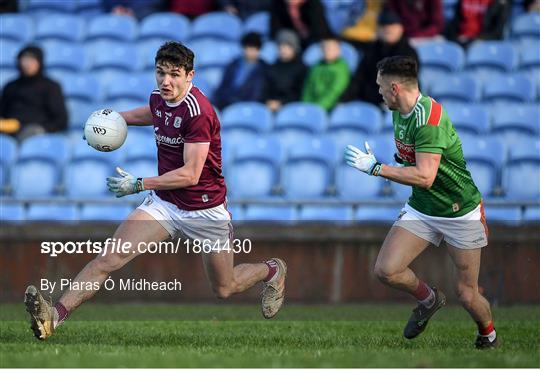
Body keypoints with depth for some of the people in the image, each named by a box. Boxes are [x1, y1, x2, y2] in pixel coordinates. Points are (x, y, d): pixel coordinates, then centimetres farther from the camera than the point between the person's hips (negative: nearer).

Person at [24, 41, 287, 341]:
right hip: (164, 203, 6)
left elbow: (190, 174, -27)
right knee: (112, 256, -16)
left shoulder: (197, 111, -25)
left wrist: (138, 185, -28)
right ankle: (56, 314, -28)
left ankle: (272, 270, 44)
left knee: (224, 289, 13)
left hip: (204, 209, -6)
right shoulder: (158, 99, -1)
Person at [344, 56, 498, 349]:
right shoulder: (399, 112, 2)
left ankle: (489, 336, 30)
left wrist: (374, 167, -30)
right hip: (420, 208, 7)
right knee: (385, 270, -12)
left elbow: (425, 177, -33)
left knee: (467, 295, -1)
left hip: (461, 213, -7)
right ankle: (428, 299, 18)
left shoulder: (428, 118, -27)